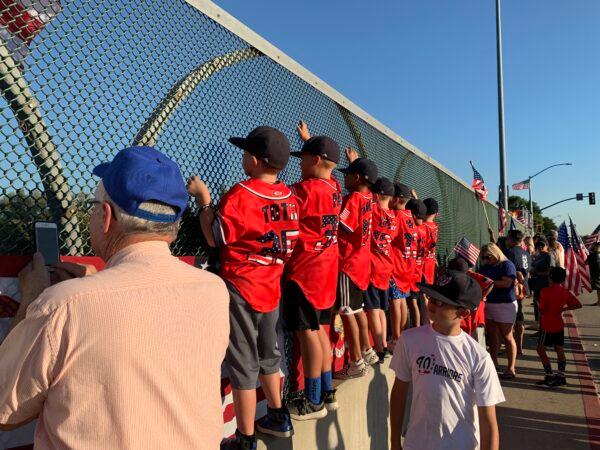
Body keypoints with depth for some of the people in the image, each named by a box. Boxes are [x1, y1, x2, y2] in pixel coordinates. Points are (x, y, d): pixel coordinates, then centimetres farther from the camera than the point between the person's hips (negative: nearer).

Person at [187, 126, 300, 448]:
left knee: (243, 365, 5)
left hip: (241, 289, -6)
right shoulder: (288, 196, 1)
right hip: (272, 288, 7)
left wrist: (203, 198, -3)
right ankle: (278, 418, 40)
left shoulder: (240, 194, -18)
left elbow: (214, 237, -12)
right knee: (268, 355, 23)